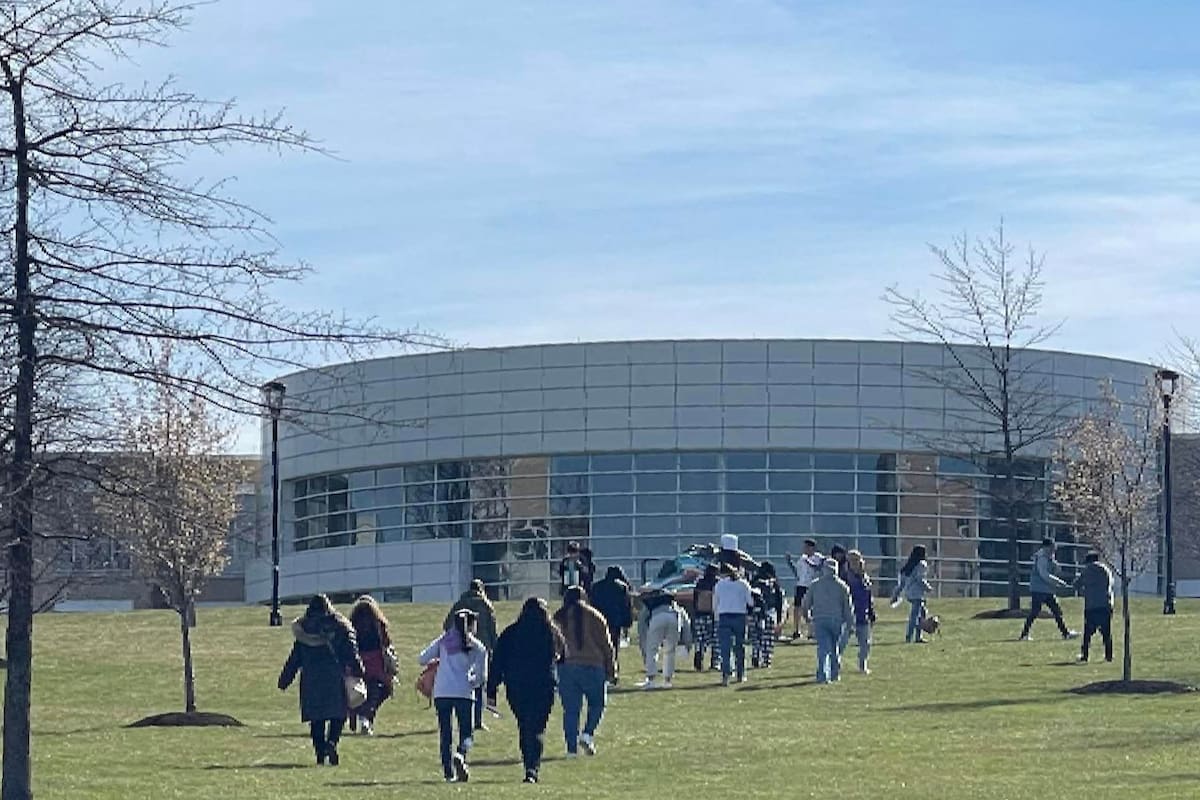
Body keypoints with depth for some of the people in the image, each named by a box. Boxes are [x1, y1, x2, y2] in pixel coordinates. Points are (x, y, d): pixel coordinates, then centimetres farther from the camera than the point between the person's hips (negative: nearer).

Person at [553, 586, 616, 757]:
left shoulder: (558, 618, 8)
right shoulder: (593, 616, 0)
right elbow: (606, 645, 0)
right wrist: (611, 670, 6)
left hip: (565, 667, 3)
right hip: (591, 666, -3)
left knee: (570, 709, 6)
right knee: (597, 704, 13)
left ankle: (572, 747, 3)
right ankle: (588, 734, -8)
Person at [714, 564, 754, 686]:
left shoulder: (720, 584, 4)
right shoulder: (743, 584, 5)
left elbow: (714, 605, 9)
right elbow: (750, 602, 5)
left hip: (724, 617, -1)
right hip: (740, 616, 1)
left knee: (725, 648, -6)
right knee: (740, 647, 16)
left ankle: (725, 675, -23)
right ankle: (741, 675, 24)